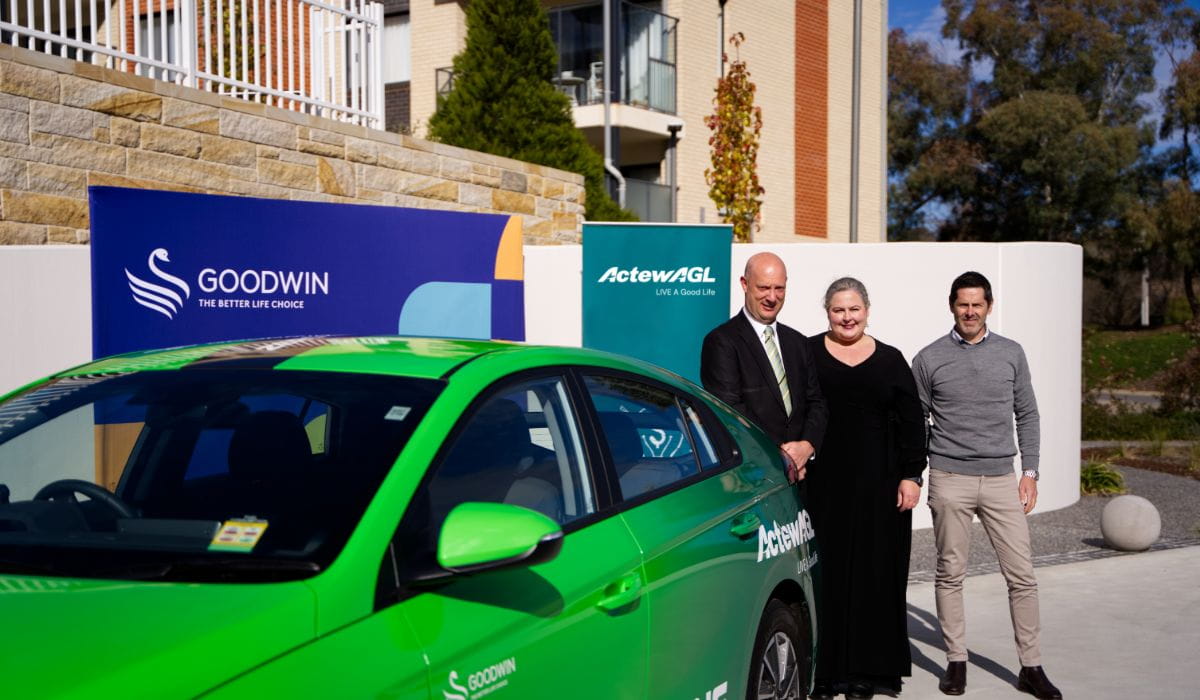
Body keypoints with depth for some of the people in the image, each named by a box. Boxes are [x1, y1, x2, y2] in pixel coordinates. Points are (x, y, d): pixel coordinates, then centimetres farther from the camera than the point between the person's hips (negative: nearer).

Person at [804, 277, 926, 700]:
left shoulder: (890, 360, 8)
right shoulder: (807, 353, 3)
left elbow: (911, 423, 7)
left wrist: (911, 476, 0)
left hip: (876, 484, 2)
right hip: (821, 481, -1)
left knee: (874, 571, 5)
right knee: (824, 572, 1)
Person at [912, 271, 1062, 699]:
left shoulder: (1010, 354, 8)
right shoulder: (929, 359, 2)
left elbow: (1026, 415, 11)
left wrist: (1029, 472, 5)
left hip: (1001, 479, 2)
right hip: (949, 479, -1)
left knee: (1022, 575, 1)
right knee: (950, 574, 6)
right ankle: (956, 661, 17)